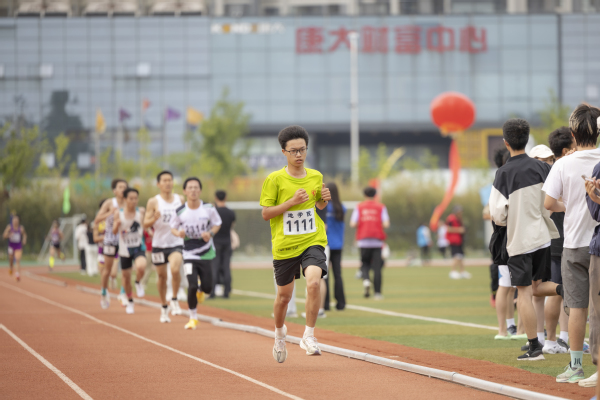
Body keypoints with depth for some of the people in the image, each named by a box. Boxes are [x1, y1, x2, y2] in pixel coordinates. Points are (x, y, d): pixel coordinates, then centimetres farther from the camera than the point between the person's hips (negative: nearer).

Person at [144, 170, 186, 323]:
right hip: (159, 243, 0)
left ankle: (174, 299, -6)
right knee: (162, 276, 9)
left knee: (175, 269, -25)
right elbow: (145, 224, -5)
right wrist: (154, 219, -25)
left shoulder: (180, 200, 5)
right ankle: (164, 308, 26)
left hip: (176, 243, 0)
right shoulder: (153, 202, -2)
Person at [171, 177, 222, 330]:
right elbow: (173, 227, 7)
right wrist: (178, 233, -16)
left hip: (206, 254, 1)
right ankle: (193, 318, 6)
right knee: (192, 286, -13)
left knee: (207, 287, 2)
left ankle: (201, 293, 43)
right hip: (189, 254, -1)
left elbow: (217, 224, 6)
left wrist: (210, 233, -15)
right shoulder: (180, 211, -9)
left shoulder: (208, 209, -9)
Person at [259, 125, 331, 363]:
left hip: (312, 241, 1)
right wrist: (292, 201, -17)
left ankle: (308, 336, -13)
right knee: (284, 296, 11)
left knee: (314, 282, -25)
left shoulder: (316, 177, 6)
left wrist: (324, 200, -1)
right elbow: (265, 213, -6)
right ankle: (279, 332, 42)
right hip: (284, 245, -1)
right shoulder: (275, 179, -5)